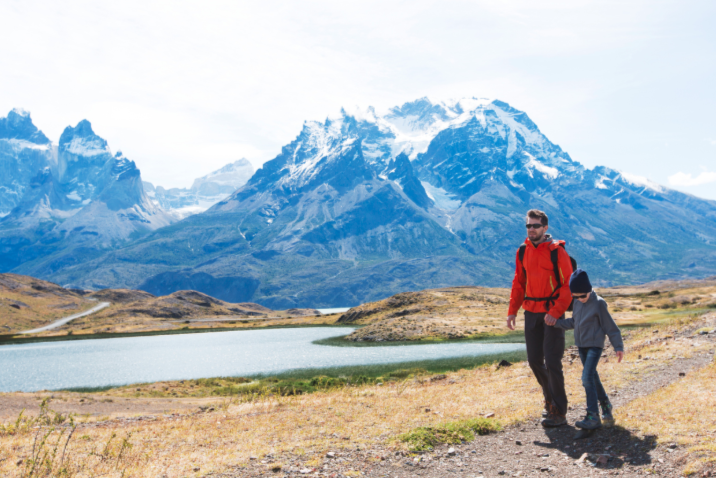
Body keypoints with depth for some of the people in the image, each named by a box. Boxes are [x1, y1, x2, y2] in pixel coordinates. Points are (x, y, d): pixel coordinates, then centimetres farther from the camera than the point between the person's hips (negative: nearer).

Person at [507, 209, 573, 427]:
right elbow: (519, 283, 14)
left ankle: (559, 412, 2)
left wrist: (556, 312, -19)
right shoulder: (523, 251, 7)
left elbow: (568, 284, -11)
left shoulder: (557, 251, -10)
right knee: (534, 360, 10)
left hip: (553, 312, -6)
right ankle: (550, 399, 31)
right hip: (531, 311, 6)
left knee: (552, 361, -7)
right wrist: (512, 311, 7)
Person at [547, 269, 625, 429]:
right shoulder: (577, 303, 8)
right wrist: (556, 322, 1)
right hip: (582, 346, 7)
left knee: (587, 377, -17)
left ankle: (593, 416, -15)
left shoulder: (598, 303, -12)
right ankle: (605, 404, 35)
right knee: (592, 377, 16)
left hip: (595, 345, -7)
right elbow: (573, 322, 16)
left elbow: (610, 326, -9)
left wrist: (618, 347, -9)